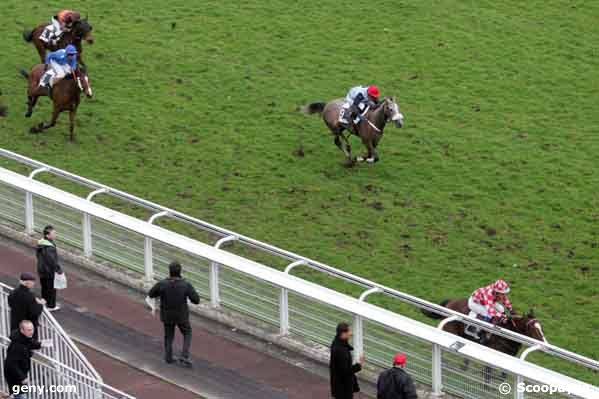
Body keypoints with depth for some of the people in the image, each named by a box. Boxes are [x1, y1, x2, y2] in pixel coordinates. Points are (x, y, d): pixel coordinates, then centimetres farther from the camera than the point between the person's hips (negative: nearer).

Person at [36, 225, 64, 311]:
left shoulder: (40, 243, -1)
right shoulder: (49, 248, -31)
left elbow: (37, 254, 13)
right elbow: (53, 261, -28)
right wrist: (59, 269, -15)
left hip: (41, 270, 8)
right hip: (50, 272, -8)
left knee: (44, 288, 22)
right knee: (51, 288, 8)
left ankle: (45, 302, 36)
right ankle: (51, 306, 19)